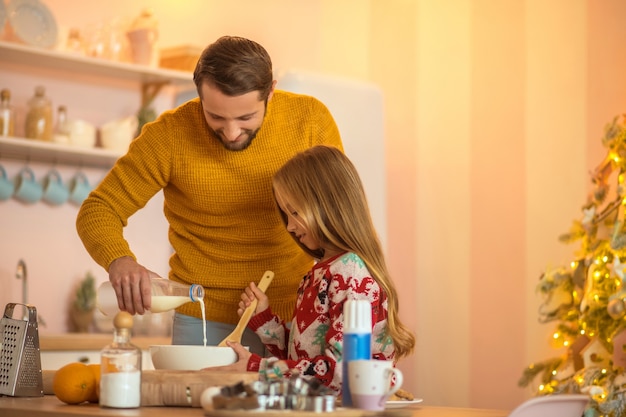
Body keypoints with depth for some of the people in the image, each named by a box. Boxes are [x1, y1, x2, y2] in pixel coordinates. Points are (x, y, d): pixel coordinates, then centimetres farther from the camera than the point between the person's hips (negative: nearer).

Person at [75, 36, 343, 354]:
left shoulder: (310, 118, -8)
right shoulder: (169, 135, -13)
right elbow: (97, 210, -8)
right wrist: (119, 261, -29)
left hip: (295, 317, 1)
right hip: (204, 326, -1)